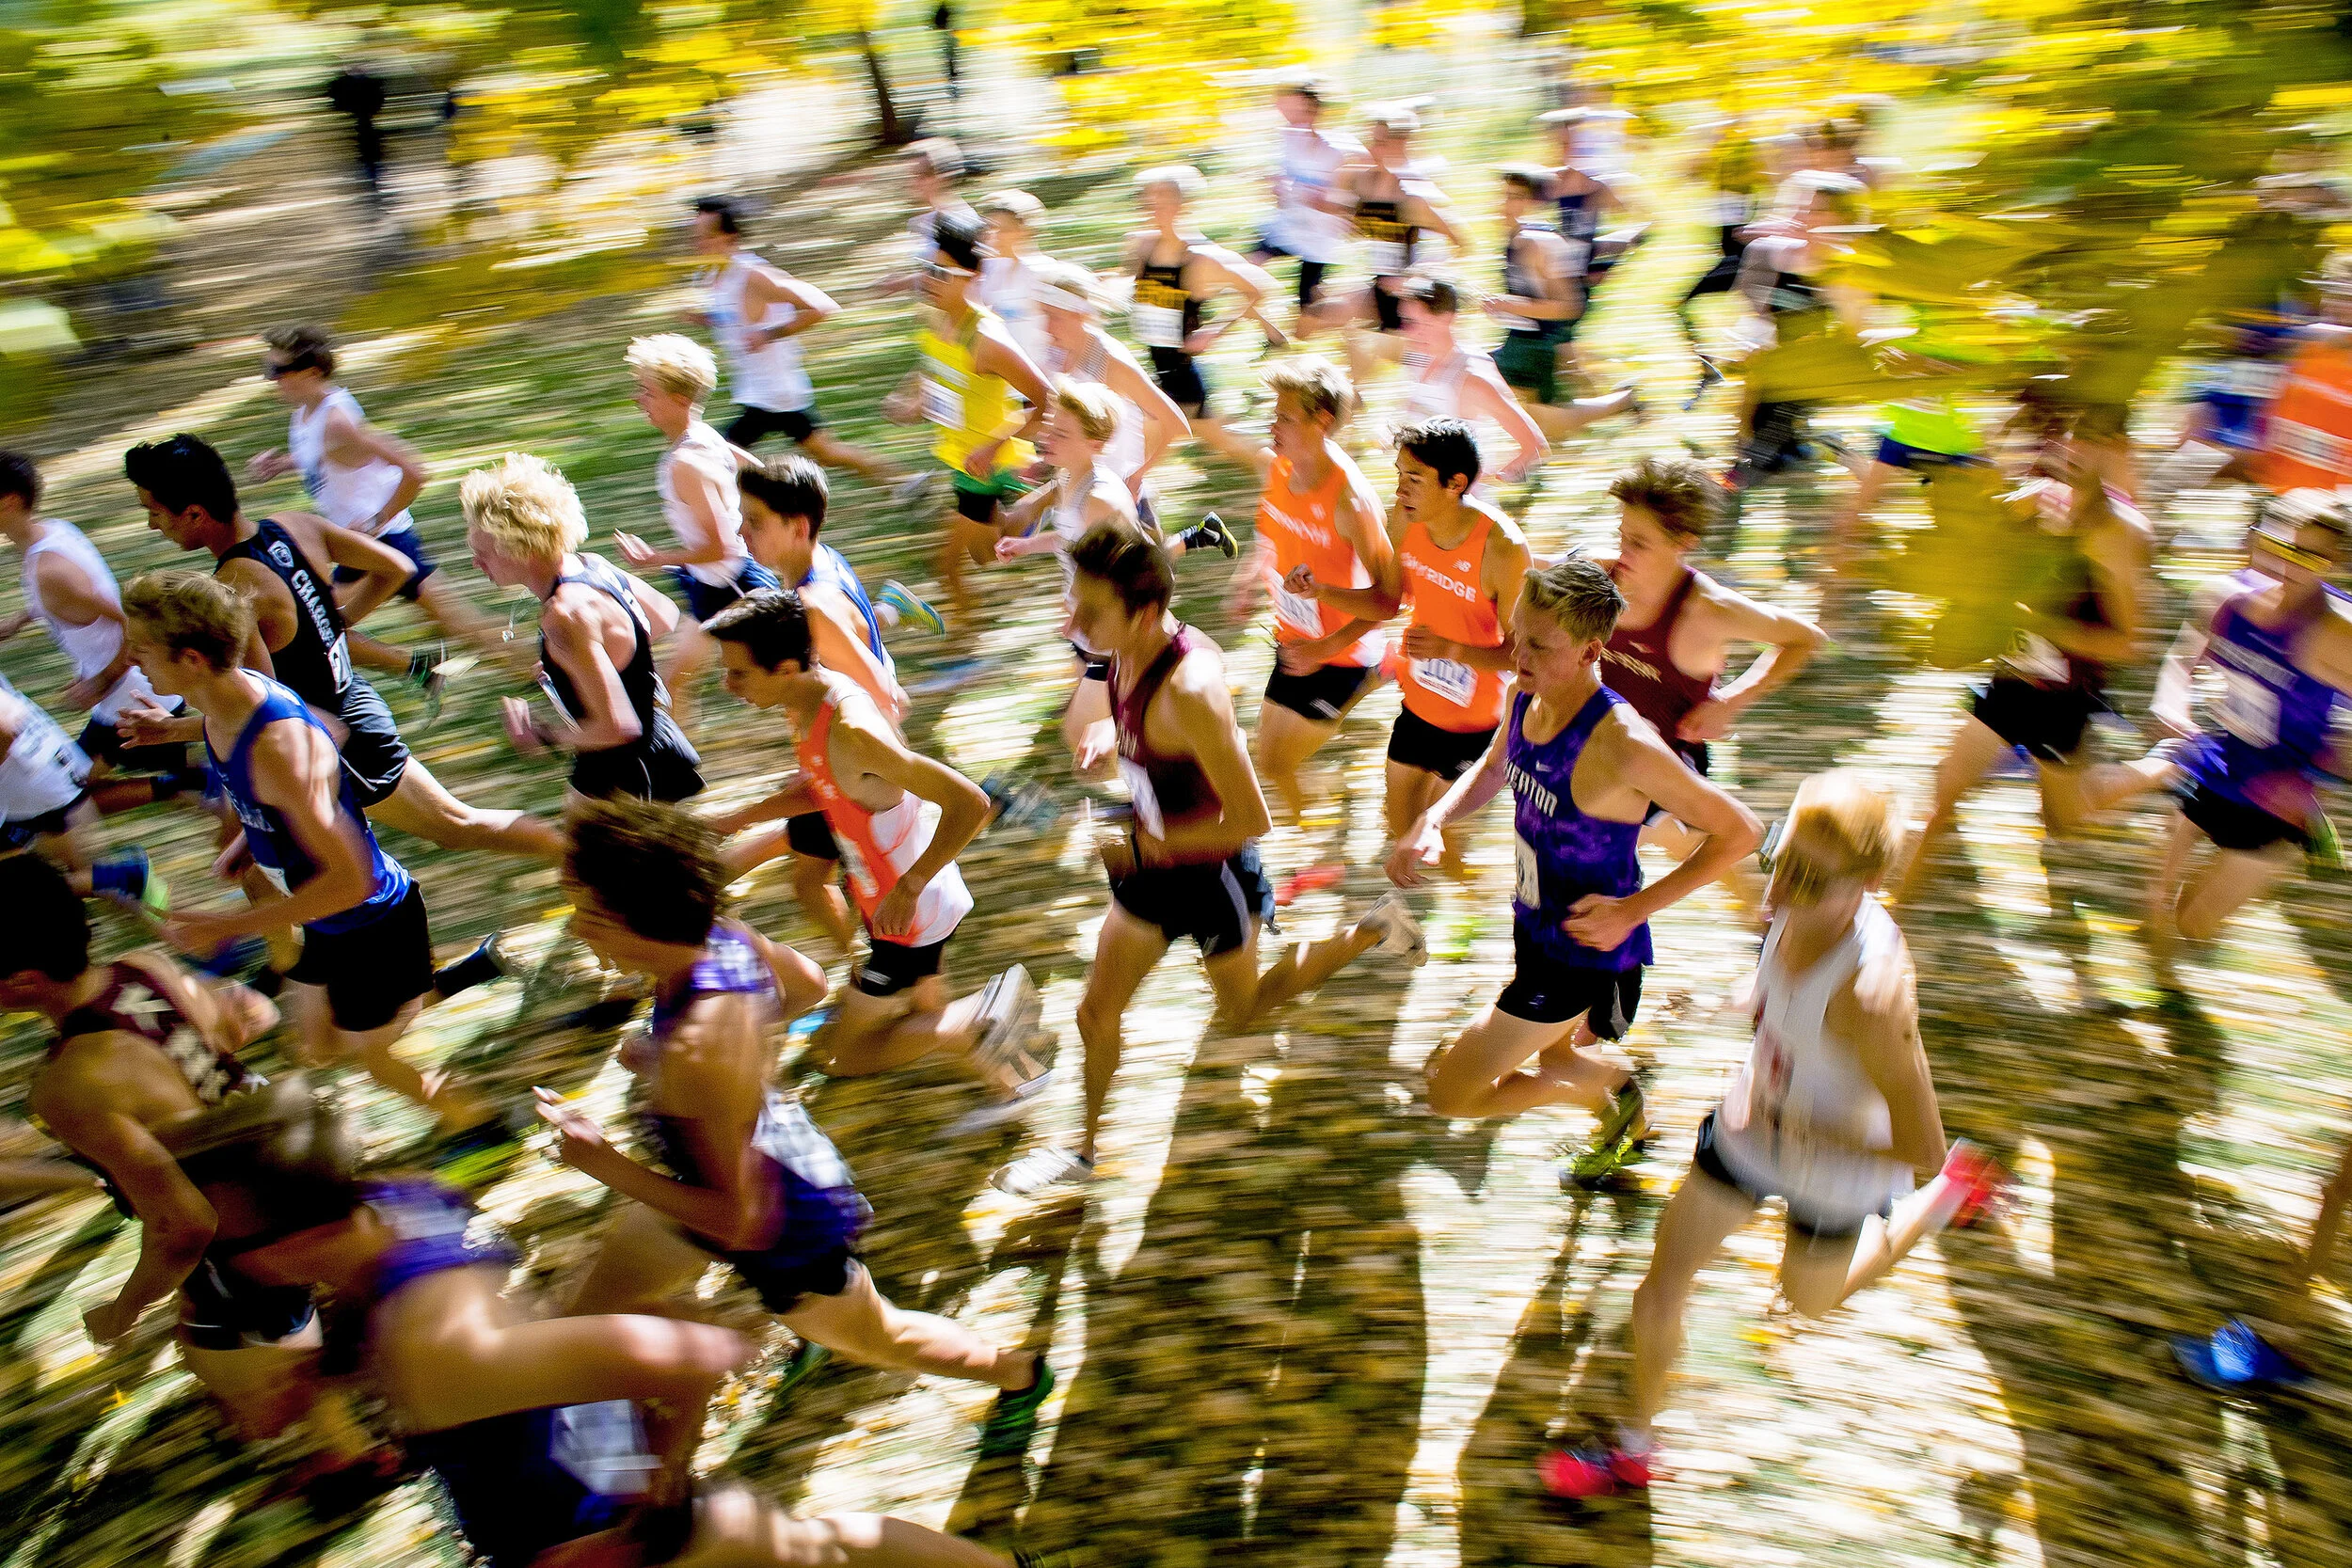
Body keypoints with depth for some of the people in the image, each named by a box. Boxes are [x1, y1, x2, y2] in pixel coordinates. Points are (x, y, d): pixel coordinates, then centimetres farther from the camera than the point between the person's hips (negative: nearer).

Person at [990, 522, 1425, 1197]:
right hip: (1152, 863, 7)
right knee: (1096, 1012, 13)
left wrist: (1144, 844, -28)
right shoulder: (1129, 652, -11)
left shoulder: (1188, 691, -37)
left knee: (1242, 1009, 21)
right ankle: (1084, 1150, 35)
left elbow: (1251, 819, -33)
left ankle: (1371, 930, 36)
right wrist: (1111, 744, -1)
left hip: (1211, 871, -7)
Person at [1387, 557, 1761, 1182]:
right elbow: (1493, 768, 13)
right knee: (1552, 1055, 33)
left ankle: (1607, 1087, 16)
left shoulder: (1622, 744, -33)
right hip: (1533, 920, 8)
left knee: (1452, 1092, -4)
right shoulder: (1526, 697, -10)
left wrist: (1633, 909, -25)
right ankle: (1625, 1120, 63)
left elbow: (1740, 832, -23)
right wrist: (1431, 821, -6)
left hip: (1586, 948, -8)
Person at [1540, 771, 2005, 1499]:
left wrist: (1788, 1130, -28)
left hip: (1834, 1165, -5)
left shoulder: (1872, 993, -41)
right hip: (1749, 1130, 5)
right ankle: (1635, 1450, 37)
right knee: (1660, 1291, 11)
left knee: (1811, 1299, 28)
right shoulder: (1796, 904, -20)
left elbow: (1921, 1145, -32)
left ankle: (1948, 1194, 48)